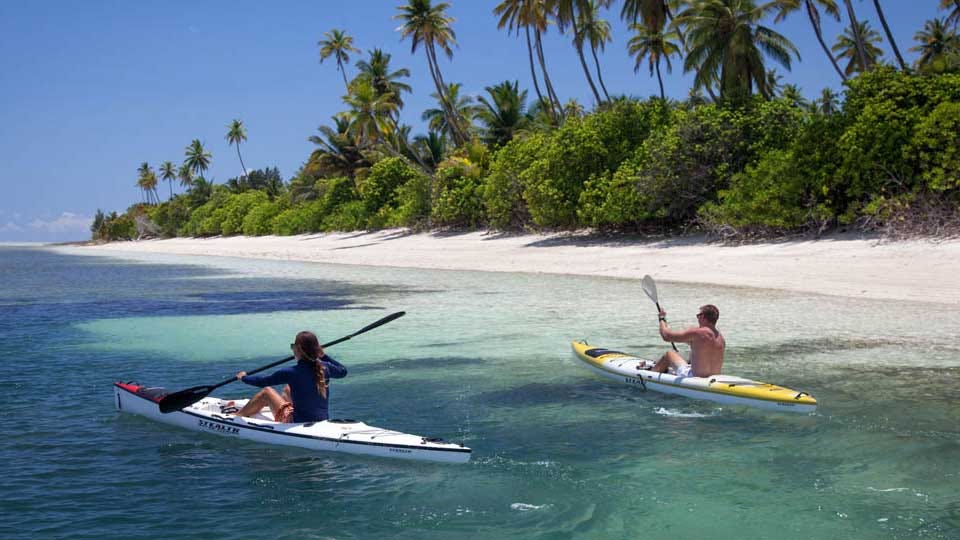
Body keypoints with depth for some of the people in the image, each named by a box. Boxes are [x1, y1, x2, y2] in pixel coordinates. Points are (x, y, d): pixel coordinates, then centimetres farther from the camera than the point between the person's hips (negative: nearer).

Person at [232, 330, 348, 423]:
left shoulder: (291, 373, -20)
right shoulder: (325, 367, -7)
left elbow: (262, 381, -8)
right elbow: (343, 371, 14)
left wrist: (244, 377, 11)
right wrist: (323, 355, 15)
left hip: (297, 424, -5)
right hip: (322, 421, 5)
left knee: (267, 392, 16)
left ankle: (236, 416, 34)